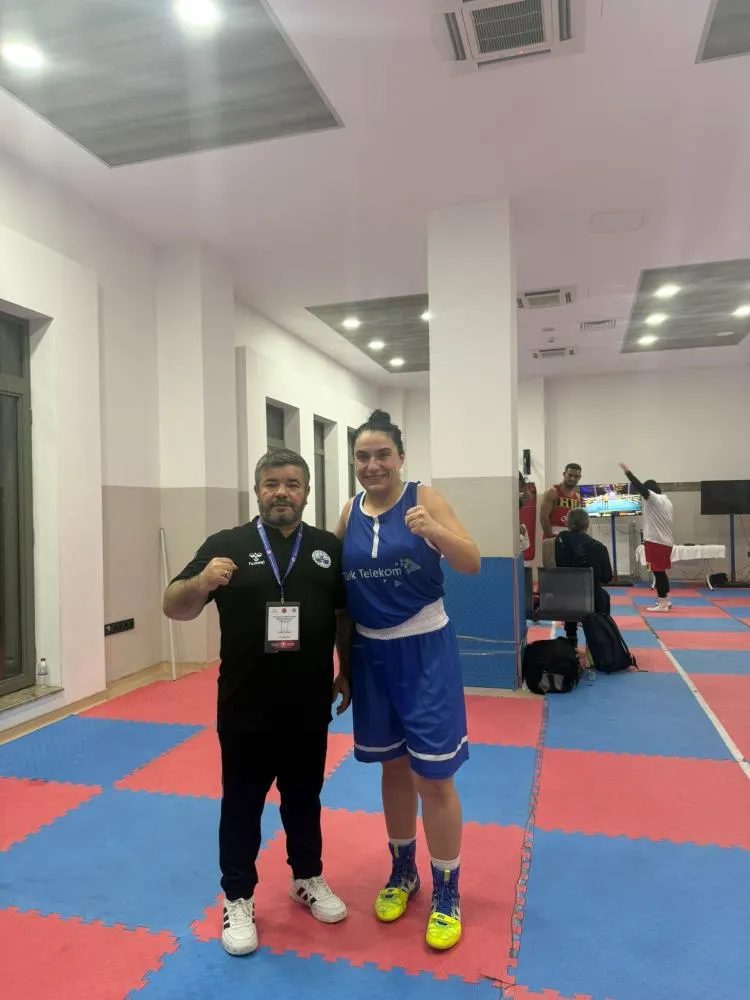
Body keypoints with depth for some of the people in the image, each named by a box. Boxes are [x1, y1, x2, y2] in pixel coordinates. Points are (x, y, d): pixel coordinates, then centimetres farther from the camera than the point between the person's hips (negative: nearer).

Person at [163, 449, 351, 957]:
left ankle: (308, 879, 42)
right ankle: (238, 900, 33)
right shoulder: (227, 545, -6)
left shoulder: (330, 548, 1)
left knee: (304, 800, 20)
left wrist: (349, 672, 6)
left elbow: (347, 615, 10)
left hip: (309, 707, 2)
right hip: (245, 707, -2)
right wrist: (201, 582, -28)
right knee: (241, 805, 13)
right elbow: (175, 608, -8)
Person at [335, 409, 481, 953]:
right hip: (373, 652, 4)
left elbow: (473, 563, -17)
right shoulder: (350, 514, 2)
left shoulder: (424, 498, -9)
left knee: (432, 774, 2)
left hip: (426, 649, -4)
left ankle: (447, 893, 24)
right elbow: (339, 588, 10)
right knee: (393, 766, 18)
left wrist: (433, 531, -36)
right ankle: (403, 872, 40)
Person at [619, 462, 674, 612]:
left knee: (658, 571, -5)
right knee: (661, 571, 16)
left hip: (656, 541, -10)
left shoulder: (655, 499, -12)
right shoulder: (665, 500, 15)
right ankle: (665, 600, 23)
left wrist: (627, 471, -18)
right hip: (665, 541, 10)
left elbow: (640, 487, -22)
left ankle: (662, 603, -3)